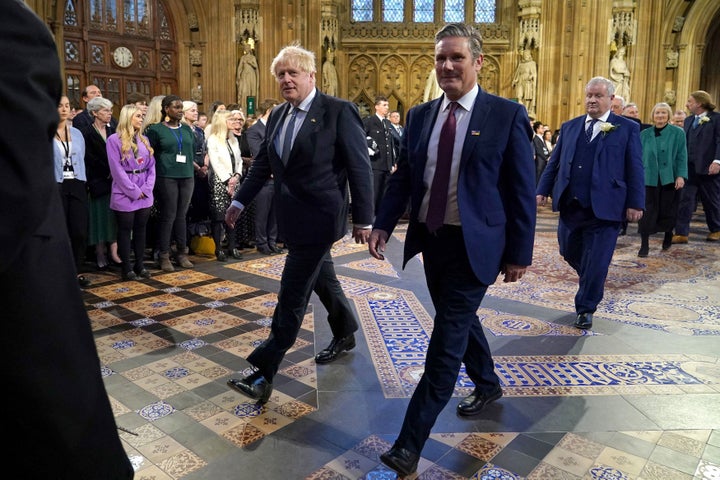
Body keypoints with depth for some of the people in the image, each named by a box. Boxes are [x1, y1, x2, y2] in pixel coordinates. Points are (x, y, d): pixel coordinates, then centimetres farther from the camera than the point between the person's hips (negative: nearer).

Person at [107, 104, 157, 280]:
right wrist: (134, 191, -13)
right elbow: (117, 169, -11)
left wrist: (147, 188, -5)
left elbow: (151, 165, 9)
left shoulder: (144, 139, 12)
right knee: (125, 230, 3)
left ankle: (139, 264, 19)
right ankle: (127, 267, 10)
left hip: (144, 195, 5)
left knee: (141, 229, 10)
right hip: (125, 194, -5)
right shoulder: (114, 140, -5)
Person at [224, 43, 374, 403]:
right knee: (321, 277, 22)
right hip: (292, 217, 7)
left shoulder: (338, 111, -11)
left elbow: (360, 168, -11)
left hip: (319, 217, -7)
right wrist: (240, 201, 12)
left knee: (292, 296, -5)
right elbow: (262, 163, 16)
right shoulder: (278, 116, 10)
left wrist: (363, 219, -11)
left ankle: (264, 373, 2)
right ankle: (345, 335, 44)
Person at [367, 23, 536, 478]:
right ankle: (488, 384, 48)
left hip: (473, 244, -6)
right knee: (459, 321, 21)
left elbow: (522, 190, -7)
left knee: (447, 339, -4)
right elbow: (404, 176, 9)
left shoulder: (507, 114, -8)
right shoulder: (420, 115, 6)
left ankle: (410, 443, 5)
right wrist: (383, 225, -3)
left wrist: (519, 254, -7)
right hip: (430, 238, 6)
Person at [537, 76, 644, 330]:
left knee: (596, 260, 0)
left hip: (604, 206, -4)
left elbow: (635, 168, -2)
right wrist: (543, 190, 6)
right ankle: (592, 282, 44)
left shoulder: (628, 128, 2)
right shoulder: (569, 127, 12)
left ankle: (585, 308, 16)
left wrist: (635, 203, -7)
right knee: (570, 252, 15)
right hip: (571, 204, 4)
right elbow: (554, 162, 13)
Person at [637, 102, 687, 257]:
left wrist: (681, 176, -12)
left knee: (668, 210, 7)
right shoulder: (644, 134, 8)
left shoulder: (678, 133, 2)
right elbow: (640, 156, 10)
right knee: (648, 211, -5)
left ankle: (668, 236, 34)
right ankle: (644, 244, -2)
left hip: (670, 179, -1)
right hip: (649, 178, 1)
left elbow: (682, 156, -2)